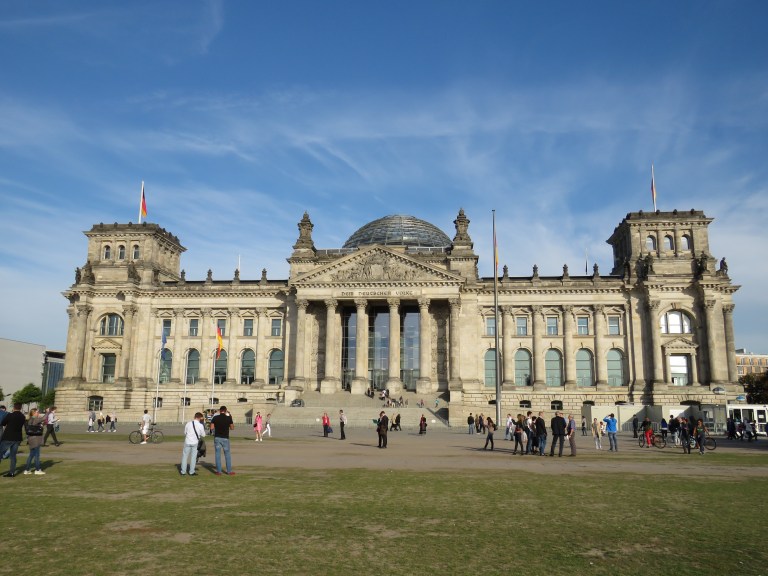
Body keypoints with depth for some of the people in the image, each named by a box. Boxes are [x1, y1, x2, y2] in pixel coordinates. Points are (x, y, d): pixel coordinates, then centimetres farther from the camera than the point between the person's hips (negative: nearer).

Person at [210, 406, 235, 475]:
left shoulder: (215, 418, -3)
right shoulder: (228, 418, -5)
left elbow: (212, 428, -4)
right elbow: (232, 428, 3)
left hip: (217, 437, 1)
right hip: (225, 438, -1)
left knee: (218, 454, 6)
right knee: (227, 454, 9)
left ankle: (219, 471, 6)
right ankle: (229, 471, 12)